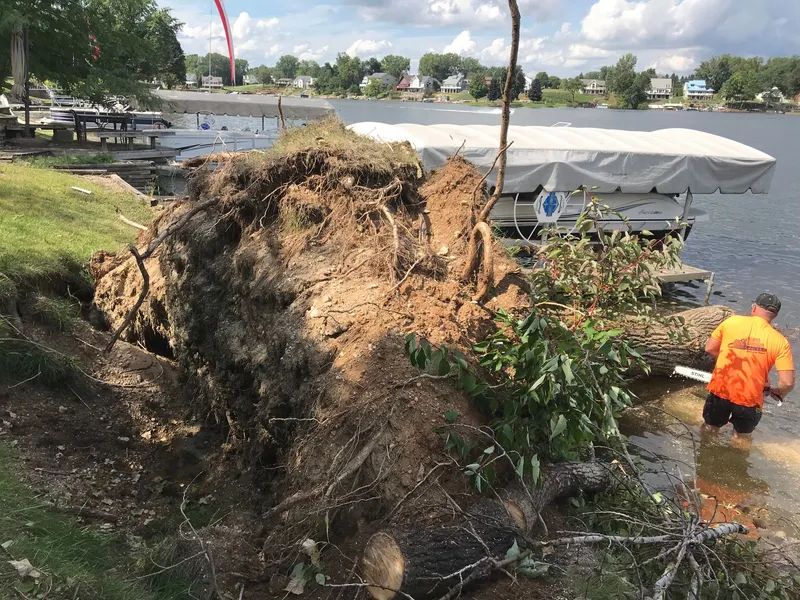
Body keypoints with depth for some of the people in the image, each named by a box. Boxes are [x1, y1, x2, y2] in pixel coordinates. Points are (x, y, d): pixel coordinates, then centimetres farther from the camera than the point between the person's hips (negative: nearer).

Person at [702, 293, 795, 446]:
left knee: (710, 428, 28)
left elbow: (710, 348, 4)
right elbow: (787, 382, -12)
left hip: (720, 391, 1)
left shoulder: (731, 321, -6)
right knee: (742, 437, 25)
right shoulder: (780, 342, -9)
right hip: (749, 399, -1)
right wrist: (778, 393, 9)